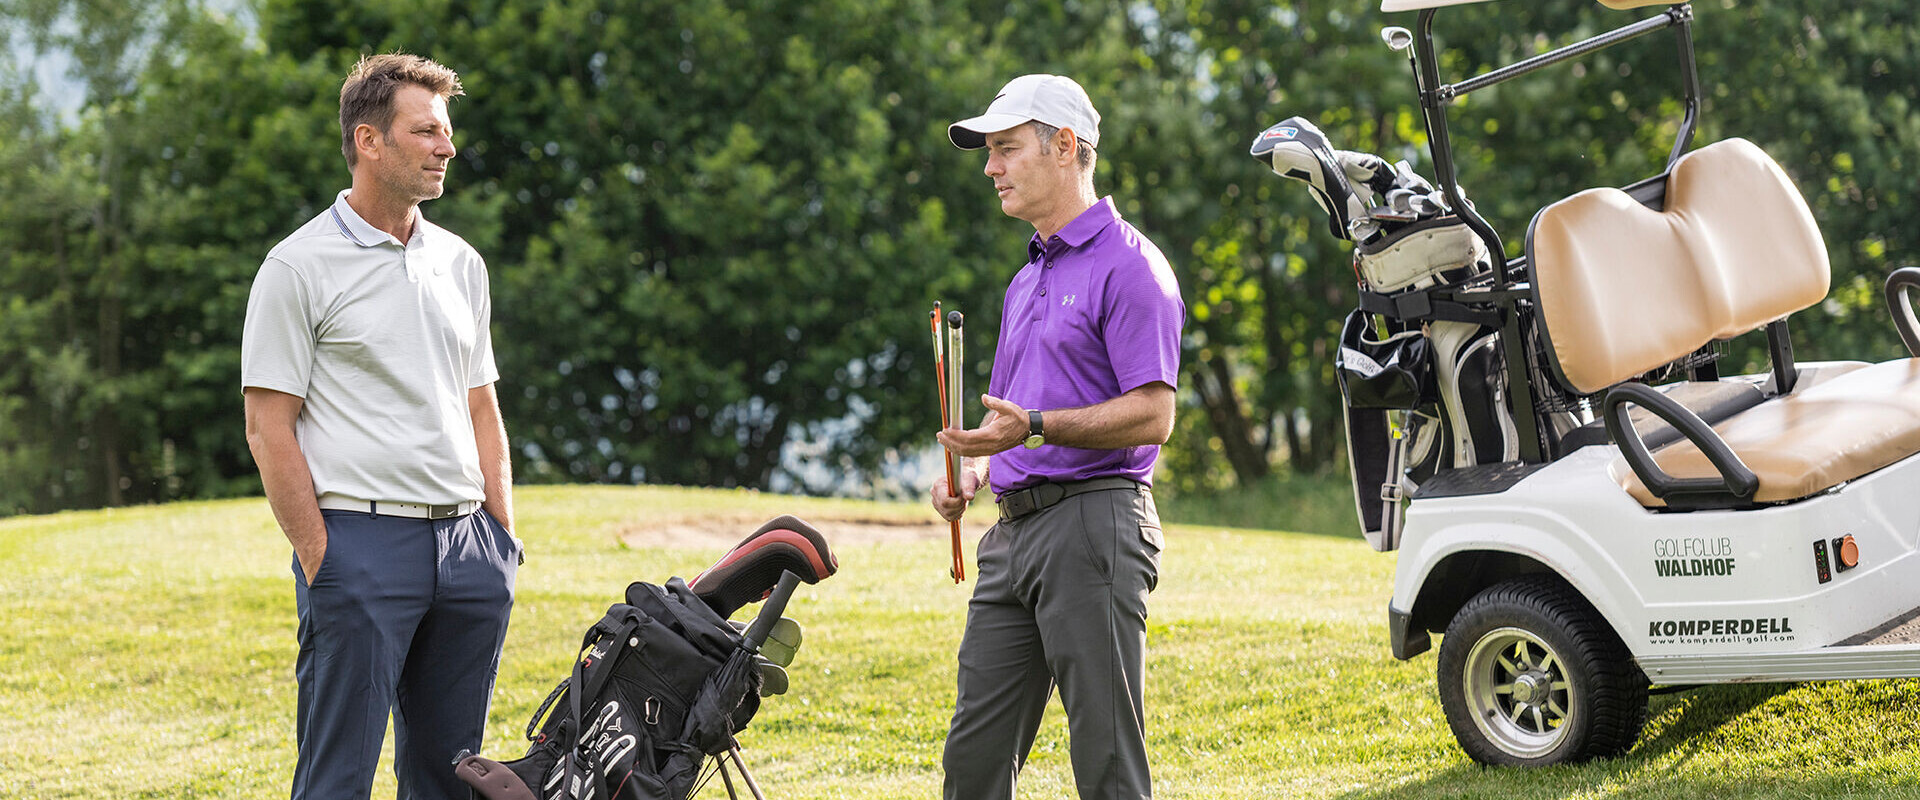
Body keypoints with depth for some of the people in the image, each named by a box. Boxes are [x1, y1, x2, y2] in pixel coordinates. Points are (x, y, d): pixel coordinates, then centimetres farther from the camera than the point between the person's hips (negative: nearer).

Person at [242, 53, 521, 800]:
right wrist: (318, 558, -12)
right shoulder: (299, 267, -4)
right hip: (360, 541, -6)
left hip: (465, 541, 6)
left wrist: (503, 536, 11)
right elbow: (268, 429, -7)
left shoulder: (461, 262, 15)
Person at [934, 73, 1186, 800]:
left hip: (1091, 525, -9)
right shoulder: (1028, 280, 22)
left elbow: (1152, 415, -15)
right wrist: (973, 470, 8)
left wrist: (1037, 428, -24)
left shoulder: (1129, 265, -7)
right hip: (1014, 532, 9)